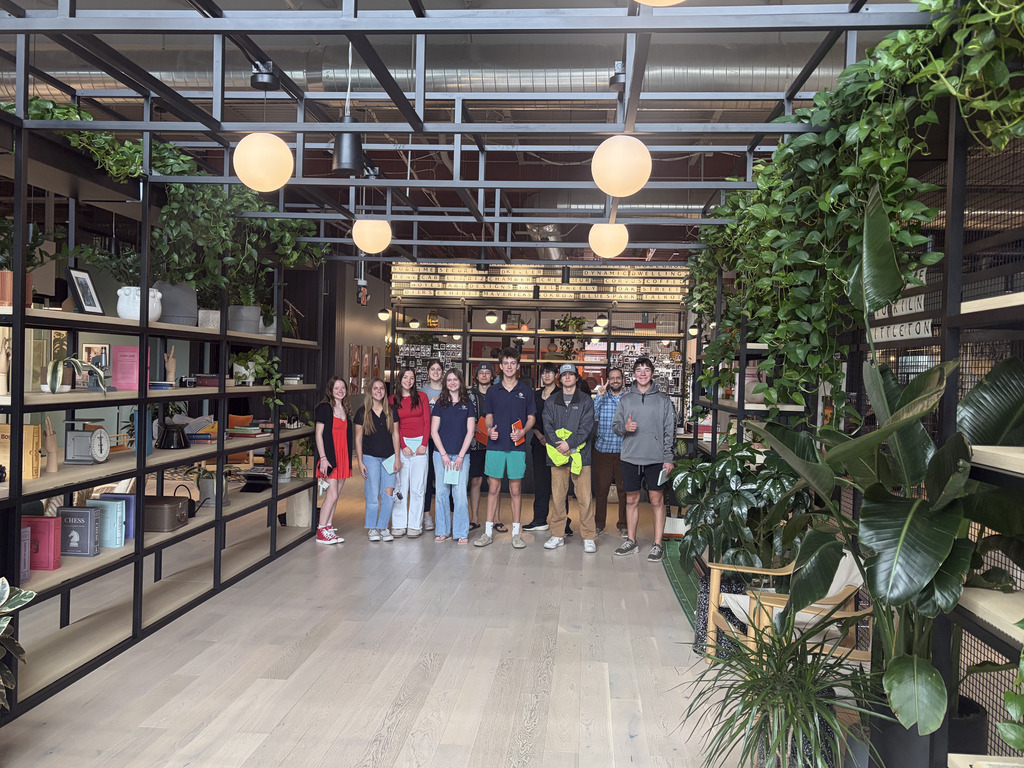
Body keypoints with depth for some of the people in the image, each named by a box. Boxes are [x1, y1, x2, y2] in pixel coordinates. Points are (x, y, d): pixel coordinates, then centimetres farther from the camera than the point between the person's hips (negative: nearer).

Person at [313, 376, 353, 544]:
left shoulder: (345, 410, 15)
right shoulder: (324, 408, -5)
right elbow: (318, 434, -8)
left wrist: (348, 459, 15)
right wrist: (323, 458, -15)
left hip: (343, 458, 7)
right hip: (329, 458, -7)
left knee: (335, 496, 9)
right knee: (332, 495, -10)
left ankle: (328, 528, 16)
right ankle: (321, 532, -3)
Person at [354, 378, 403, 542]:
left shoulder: (391, 411, 6)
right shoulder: (362, 412, 1)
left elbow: (395, 435, 7)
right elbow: (358, 438, 2)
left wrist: (397, 458, 1)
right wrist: (360, 462, -3)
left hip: (388, 457, 2)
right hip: (370, 457, -2)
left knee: (388, 493, -4)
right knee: (373, 494, -3)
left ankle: (383, 527, 10)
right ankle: (372, 528, 12)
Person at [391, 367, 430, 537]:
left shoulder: (422, 396, 7)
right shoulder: (393, 399, 7)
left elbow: (427, 422, 4)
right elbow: (394, 426, 4)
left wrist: (424, 444, -6)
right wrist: (403, 446, -7)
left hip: (420, 444, 0)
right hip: (402, 444, 0)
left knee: (418, 487, 0)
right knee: (401, 486, -1)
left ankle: (415, 525, 5)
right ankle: (399, 525, 5)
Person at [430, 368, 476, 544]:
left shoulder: (468, 404, 6)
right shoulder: (440, 403, 7)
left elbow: (470, 431, 2)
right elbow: (434, 431, 3)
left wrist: (461, 456, -5)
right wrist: (444, 455, -5)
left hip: (461, 455, -1)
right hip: (441, 454, 1)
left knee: (460, 493, -5)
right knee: (442, 493, 3)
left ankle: (462, 533, 5)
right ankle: (443, 531, 13)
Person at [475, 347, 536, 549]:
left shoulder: (525, 391, 5)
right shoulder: (493, 391, 8)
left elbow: (531, 418, 7)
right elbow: (489, 417, 12)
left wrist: (522, 432, -11)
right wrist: (490, 429, -9)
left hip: (517, 447, -1)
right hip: (495, 445, 1)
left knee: (515, 489, 5)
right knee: (493, 488, 4)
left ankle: (516, 533, 13)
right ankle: (489, 531, 12)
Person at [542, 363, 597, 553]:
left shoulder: (586, 400, 8)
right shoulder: (551, 401, 14)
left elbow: (587, 427, -2)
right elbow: (548, 426, 5)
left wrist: (569, 443, -14)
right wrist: (558, 444, -11)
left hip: (580, 454, -2)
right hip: (557, 454, 2)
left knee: (585, 497, -4)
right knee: (558, 496, 4)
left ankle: (589, 537, 3)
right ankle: (558, 535, 14)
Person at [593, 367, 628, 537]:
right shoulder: (601, 398, 7)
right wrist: (599, 396, -13)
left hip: (624, 451, 0)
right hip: (603, 449, 0)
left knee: (624, 489, 4)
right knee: (601, 488, 4)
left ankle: (623, 525, 16)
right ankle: (599, 524, 16)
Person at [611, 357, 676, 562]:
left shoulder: (662, 399, 4)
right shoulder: (626, 399, 9)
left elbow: (670, 431, 2)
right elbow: (615, 426, 11)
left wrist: (668, 458, -5)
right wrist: (624, 427, -12)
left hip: (655, 458, -2)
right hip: (630, 457, 2)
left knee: (657, 500, 0)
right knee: (631, 499, 10)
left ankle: (657, 545, 7)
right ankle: (631, 540, 23)